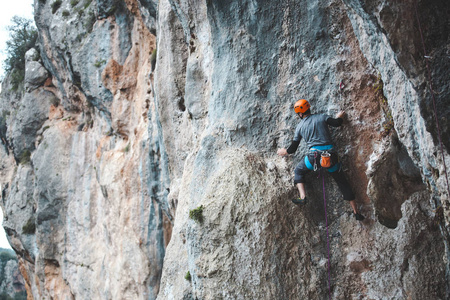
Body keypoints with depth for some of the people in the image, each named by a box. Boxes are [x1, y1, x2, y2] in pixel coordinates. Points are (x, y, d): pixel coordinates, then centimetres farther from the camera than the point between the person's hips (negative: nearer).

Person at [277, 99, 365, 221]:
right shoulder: (322, 117, 8)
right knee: (342, 182, 14)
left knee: (298, 171, 24)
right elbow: (337, 123, 3)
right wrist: (339, 116, 26)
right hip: (331, 155, 2)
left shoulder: (300, 126, 11)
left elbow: (293, 148, 14)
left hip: (314, 155, -1)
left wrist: (285, 152, 35)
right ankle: (356, 212, 16)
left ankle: (303, 197, 2)